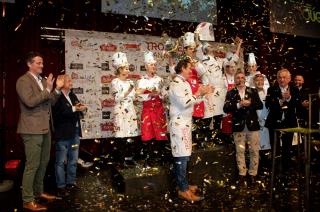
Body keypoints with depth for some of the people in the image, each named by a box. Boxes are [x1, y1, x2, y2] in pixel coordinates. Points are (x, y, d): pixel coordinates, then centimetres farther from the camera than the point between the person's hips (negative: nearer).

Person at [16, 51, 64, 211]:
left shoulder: (43, 80, 15)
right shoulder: (23, 81, -10)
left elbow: (49, 102, 15)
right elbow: (30, 102, -23)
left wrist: (57, 89, 1)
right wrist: (47, 89, -20)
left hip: (45, 128, 9)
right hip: (32, 129, -9)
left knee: (43, 163, 17)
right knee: (32, 165, -3)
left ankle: (39, 192, 33)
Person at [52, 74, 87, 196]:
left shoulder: (72, 95, 14)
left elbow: (78, 109, 12)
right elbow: (58, 113, -23)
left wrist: (81, 108, -10)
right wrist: (73, 109, -24)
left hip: (75, 132, 8)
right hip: (63, 134, -8)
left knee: (73, 160, 16)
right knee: (61, 162, 3)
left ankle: (71, 183, 29)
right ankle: (61, 186, 13)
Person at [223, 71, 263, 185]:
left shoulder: (253, 91, 8)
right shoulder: (230, 93, 4)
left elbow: (260, 105, -2)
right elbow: (226, 108, -9)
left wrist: (250, 103, -19)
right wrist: (239, 105, -22)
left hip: (252, 125, 1)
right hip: (238, 126, -1)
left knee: (254, 151, 5)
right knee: (240, 151, 6)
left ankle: (253, 174, 19)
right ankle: (242, 174, 19)